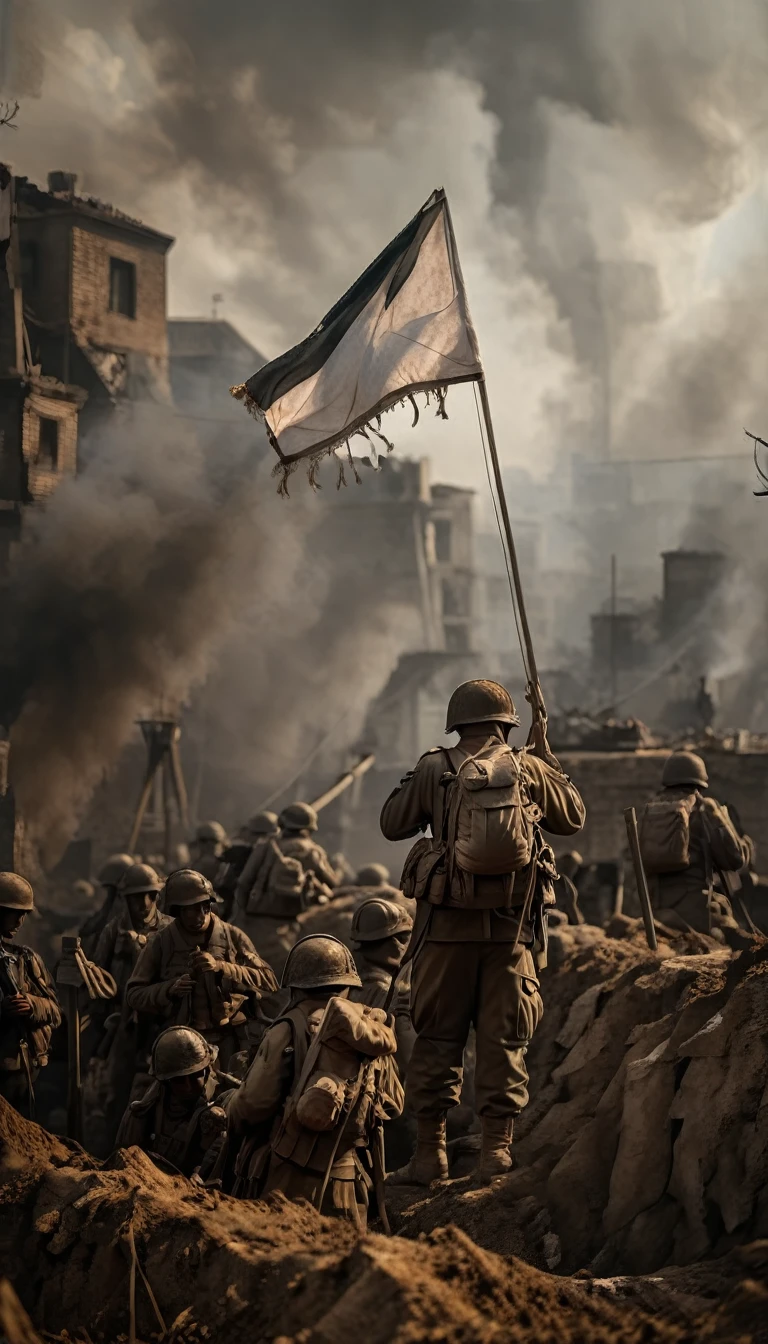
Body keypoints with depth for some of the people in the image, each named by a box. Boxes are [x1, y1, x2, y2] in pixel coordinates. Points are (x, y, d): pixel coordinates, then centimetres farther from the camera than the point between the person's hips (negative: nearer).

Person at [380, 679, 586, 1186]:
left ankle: (431, 1151, 5)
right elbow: (574, 817, 17)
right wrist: (548, 760, 27)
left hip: (447, 924, -1)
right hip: (510, 926, 1)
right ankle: (497, 1149, 5)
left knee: (438, 1036, 6)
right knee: (504, 1039, 7)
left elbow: (392, 825, 8)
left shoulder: (434, 770, -1)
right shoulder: (529, 770, 3)